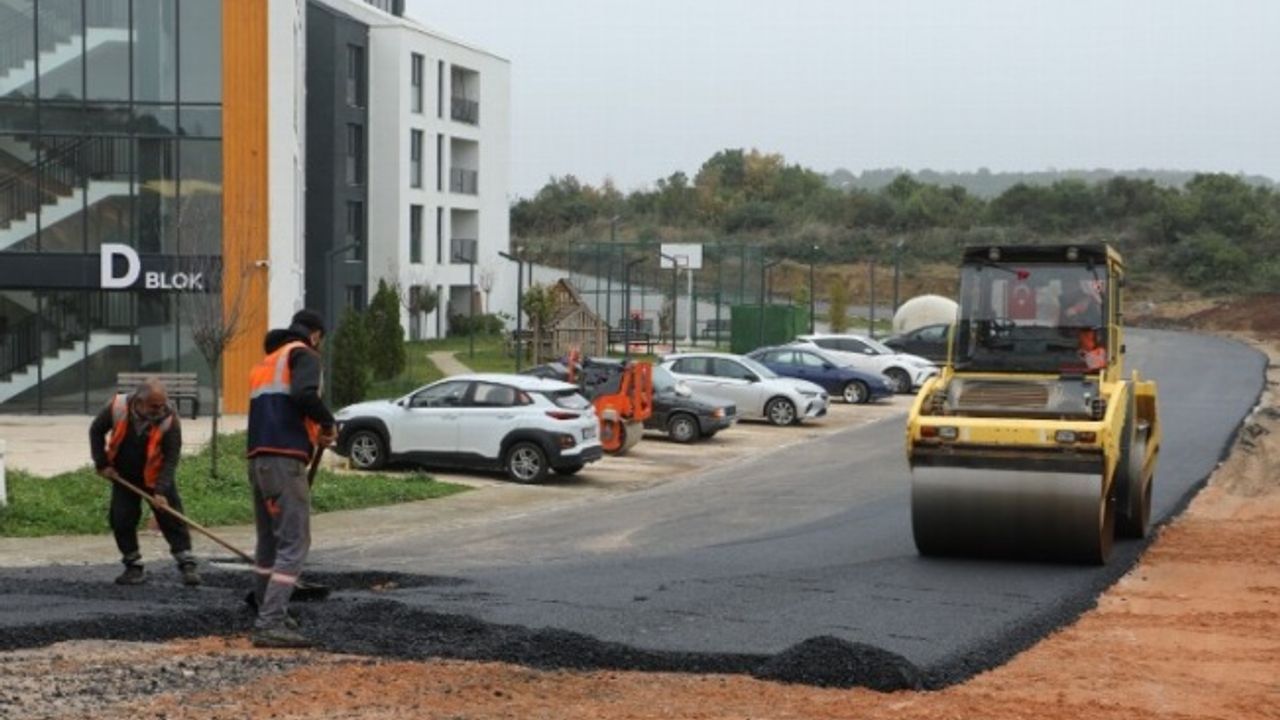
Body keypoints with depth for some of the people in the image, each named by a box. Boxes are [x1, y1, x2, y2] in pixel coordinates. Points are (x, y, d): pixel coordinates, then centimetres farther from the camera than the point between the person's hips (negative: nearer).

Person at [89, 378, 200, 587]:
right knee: (121, 520, 0)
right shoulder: (117, 408, -20)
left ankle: (187, 565, -3)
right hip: (123, 476, 2)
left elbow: (171, 459, -23)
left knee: (172, 519, -7)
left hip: (156, 477, -2)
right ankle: (134, 567, 13)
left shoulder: (169, 421, -24)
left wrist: (161, 491, -31)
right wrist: (102, 464, -6)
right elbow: (96, 431, -1)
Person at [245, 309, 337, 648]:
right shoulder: (303, 354, 0)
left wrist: (311, 435, 26)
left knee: (270, 541, 20)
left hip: (258, 459, 9)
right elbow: (304, 394, -20)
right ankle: (271, 624, -16)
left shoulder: (265, 363, 27)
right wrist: (327, 423, -4)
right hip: (284, 461, -9)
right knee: (294, 543, -9)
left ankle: (268, 613, 29)